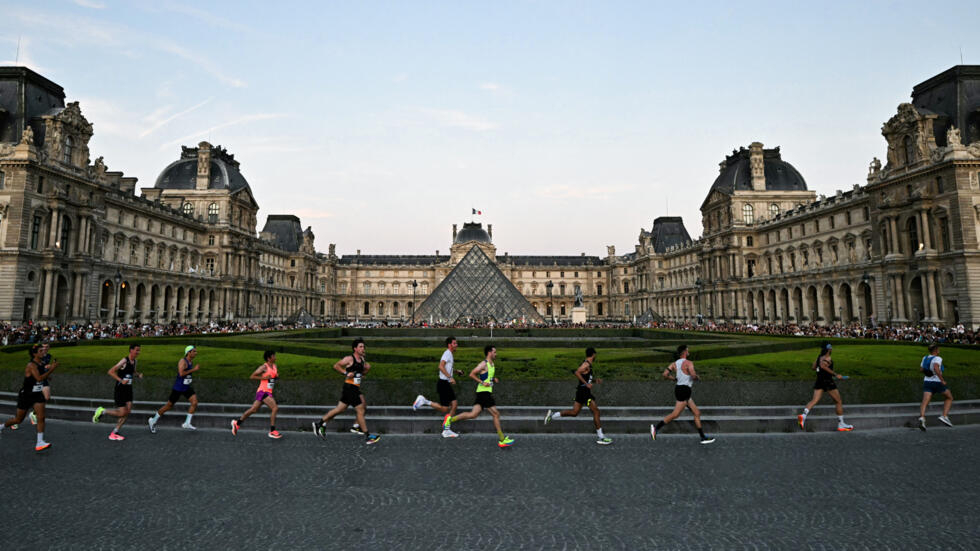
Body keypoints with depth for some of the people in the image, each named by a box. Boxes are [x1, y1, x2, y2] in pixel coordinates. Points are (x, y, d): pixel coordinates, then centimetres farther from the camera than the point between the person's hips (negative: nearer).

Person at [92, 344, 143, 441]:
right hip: (120, 390, -7)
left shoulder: (134, 361, 8)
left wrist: (138, 374, 3)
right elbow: (110, 371, -20)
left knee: (128, 412, -1)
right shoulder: (124, 361, -17)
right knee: (122, 413, -7)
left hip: (128, 390, 7)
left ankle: (114, 433, 10)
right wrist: (121, 380, -27)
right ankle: (101, 410, 17)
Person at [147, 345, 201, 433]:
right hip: (178, 388, -6)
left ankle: (187, 423, -3)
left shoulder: (191, 362, 6)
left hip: (187, 388, 6)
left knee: (194, 402, -11)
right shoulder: (182, 361, -18)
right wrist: (194, 369, -30)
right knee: (169, 405, 8)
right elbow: (181, 373, -33)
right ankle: (153, 420, 31)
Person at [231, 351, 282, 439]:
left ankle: (237, 423, 34)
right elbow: (252, 376, -9)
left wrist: (277, 378, 3)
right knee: (275, 408, -17)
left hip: (268, 392, 8)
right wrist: (264, 378, -19)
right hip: (263, 391, -8)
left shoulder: (275, 366, 11)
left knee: (253, 409, 17)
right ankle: (272, 431, -11)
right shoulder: (264, 367, -11)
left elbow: (276, 377, 26)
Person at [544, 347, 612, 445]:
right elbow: (577, 373, -28)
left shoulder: (588, 365, 17)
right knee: (596, 411, -3)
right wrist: (586, 383, -26)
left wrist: (596, 381, 15)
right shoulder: (586, 364, -14)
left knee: (574, 412, 10)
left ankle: (552, 415, 9)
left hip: (581, 391, 10)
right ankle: (600, 437, 4)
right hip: (584, 391, -10)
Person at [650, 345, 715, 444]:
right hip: (684, 390, -9)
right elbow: (693, 375, -25)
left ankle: (703, 438, 17)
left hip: (679, 388, 9)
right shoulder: (689, 363, -11)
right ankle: (656, 427, -8)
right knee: (675, 414, -8)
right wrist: (698, 378, -2)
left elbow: (665, 374, 3)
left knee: (697, 413, 14)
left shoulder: (674, 363, 11)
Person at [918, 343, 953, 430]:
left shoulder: (925, 358, 9)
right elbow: (936, 368, -29)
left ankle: (922, 418, -32)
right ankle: (944, 416, 10)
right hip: (937, 383, -4)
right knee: (949, 398, 23)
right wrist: (942, 380, -22)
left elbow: (922, 370, 18)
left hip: (927, 381, 4)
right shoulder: (937, 358, -11)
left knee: (925, 402, -9)